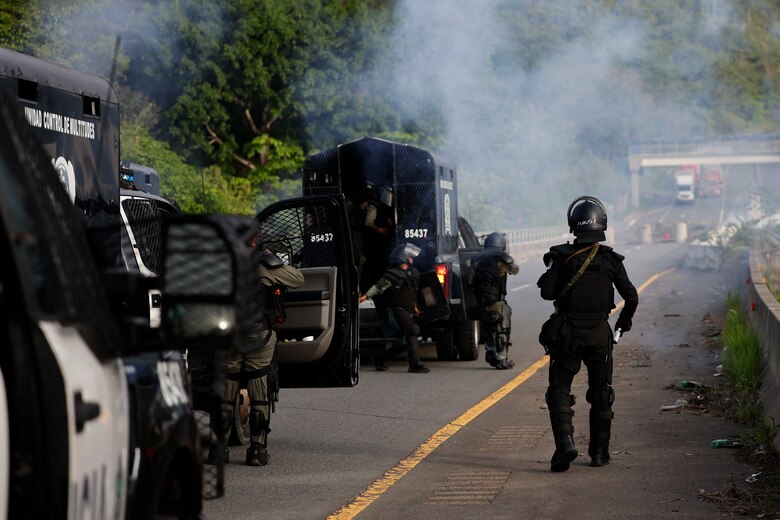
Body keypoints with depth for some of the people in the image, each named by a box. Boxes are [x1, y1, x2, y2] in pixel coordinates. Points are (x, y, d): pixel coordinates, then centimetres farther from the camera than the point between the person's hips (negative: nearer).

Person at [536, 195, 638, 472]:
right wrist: (624, 320, 19)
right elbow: (631, 296, 0)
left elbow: (547, 292, -11)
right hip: (600, 335, 2)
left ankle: (565, 441, -18)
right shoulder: (611, 259, -3)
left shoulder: (563, 256, -9)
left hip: (568, 334, -2)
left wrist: (550, 270, 9)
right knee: (600, 393, 14)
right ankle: (599, 452, 17)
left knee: (559, 390, 4)